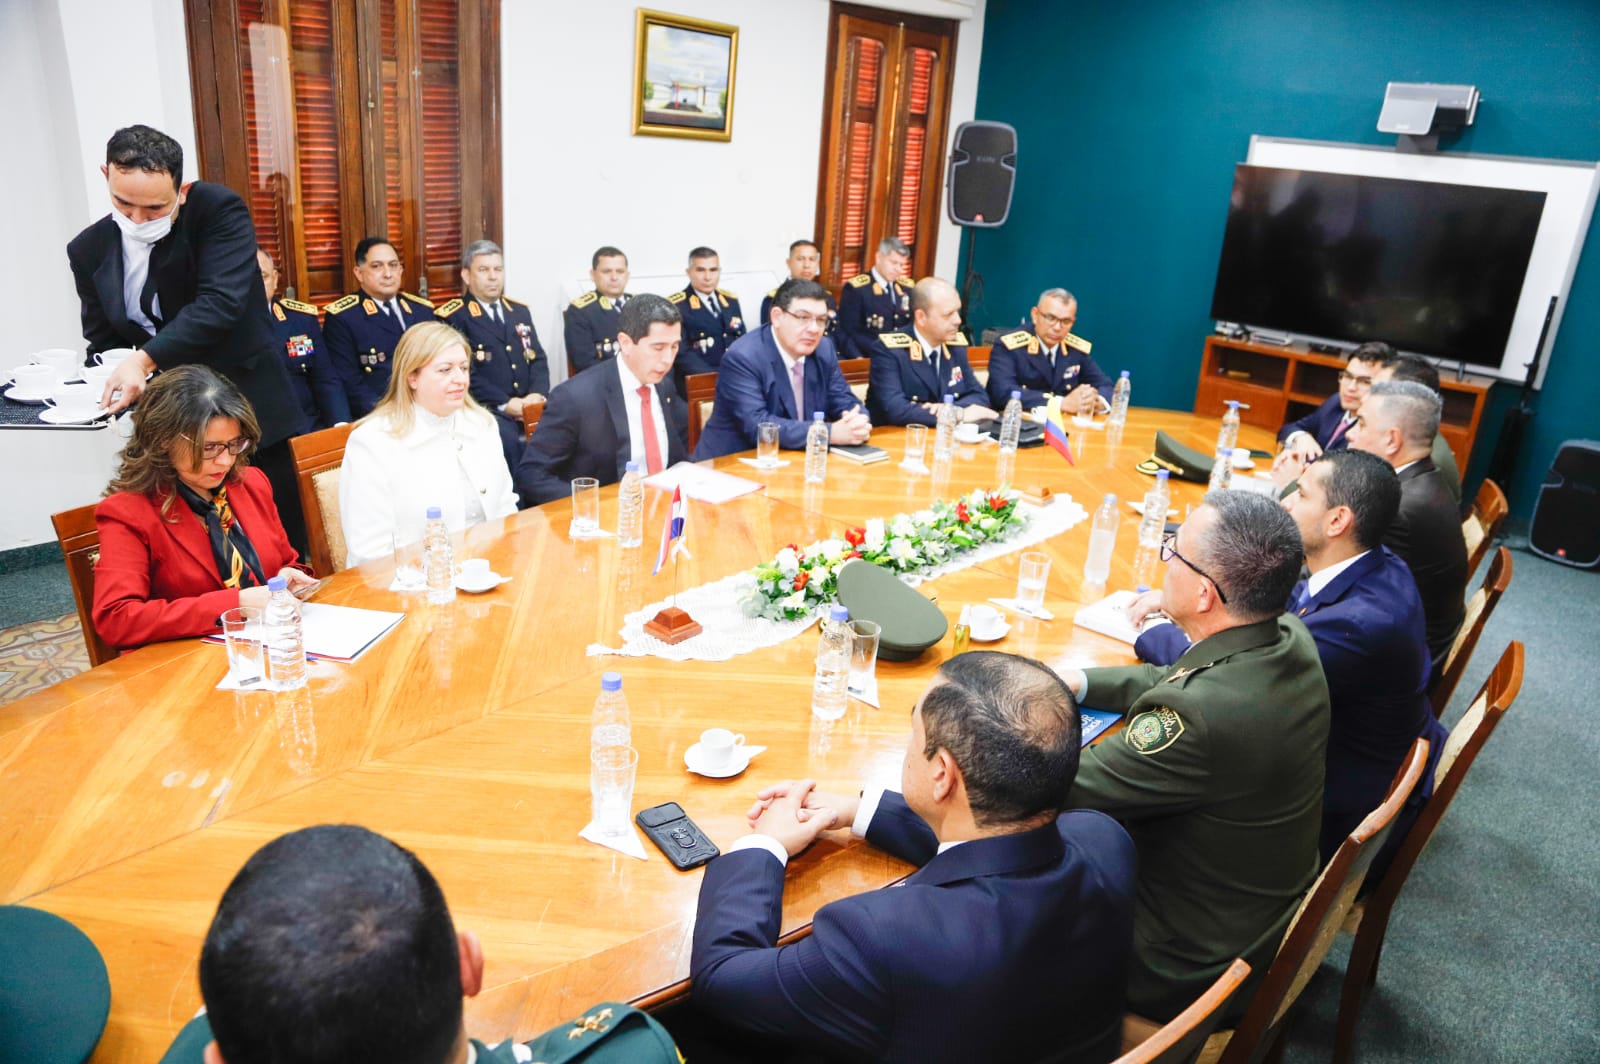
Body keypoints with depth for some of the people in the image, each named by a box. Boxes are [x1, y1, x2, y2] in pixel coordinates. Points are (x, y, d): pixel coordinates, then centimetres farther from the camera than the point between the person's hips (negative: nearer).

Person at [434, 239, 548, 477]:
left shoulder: (520, 310, 20)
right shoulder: (452, 317, 1)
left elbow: (538, 359, 14)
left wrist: (537, 394, -6)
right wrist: (505, 404, -17)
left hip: (529, 406, 5)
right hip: (485, 410, -5)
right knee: (507, 439, -35)